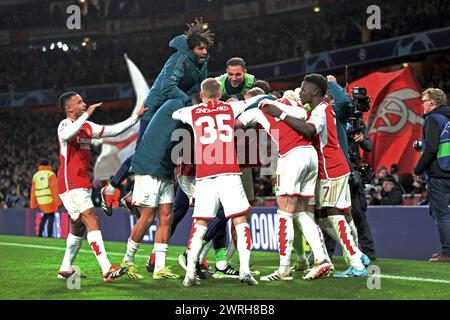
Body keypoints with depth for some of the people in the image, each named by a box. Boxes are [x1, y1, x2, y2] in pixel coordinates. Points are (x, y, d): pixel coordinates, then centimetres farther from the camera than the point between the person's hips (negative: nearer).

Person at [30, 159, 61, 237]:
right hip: (50, 199, -4)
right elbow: (54, 188, -10)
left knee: (45, 215, 22)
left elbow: (33, 190, 10)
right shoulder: (51, 174, -1)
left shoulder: (35, 175, 11)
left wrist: (33, 203, 13)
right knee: (51, 216, 5)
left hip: (40, 201, 4)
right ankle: (49, 234, -6)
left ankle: (40, 233, 13)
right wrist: (57, 200, -12)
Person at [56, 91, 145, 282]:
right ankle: (107, 270, -23)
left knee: (79, 226, 14)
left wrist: (137, 116, 16)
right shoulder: (65, 124, -9)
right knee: (91, 220, -17)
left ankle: (65, 269, 25)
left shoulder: (88, 127, 15)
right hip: (70, 184, -9)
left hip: (83, 184, 9)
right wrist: (87, 114, -34)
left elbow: (114, 130, 19)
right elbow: (66, 135, -34)